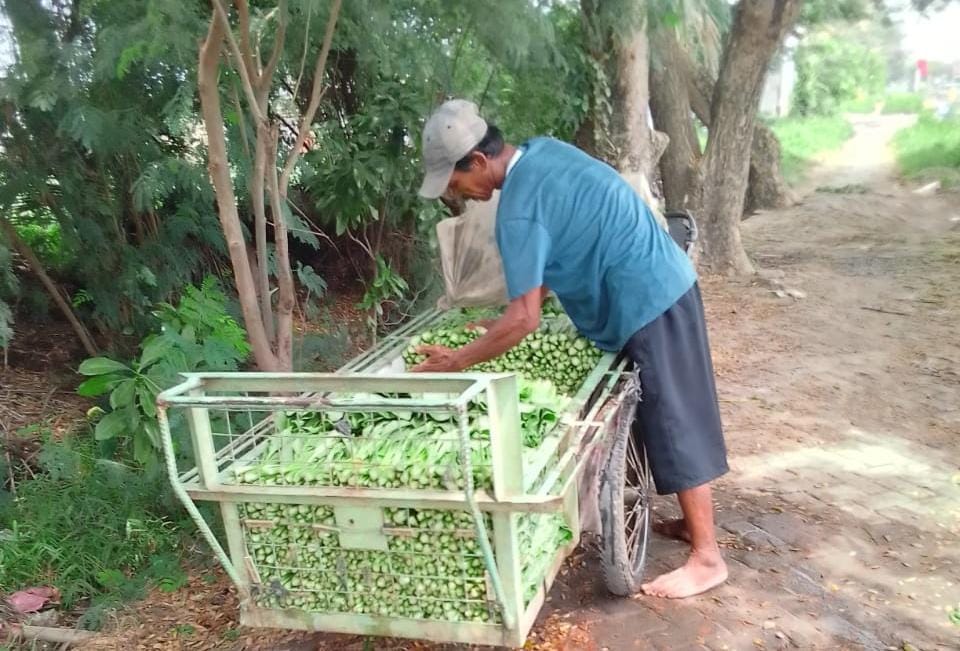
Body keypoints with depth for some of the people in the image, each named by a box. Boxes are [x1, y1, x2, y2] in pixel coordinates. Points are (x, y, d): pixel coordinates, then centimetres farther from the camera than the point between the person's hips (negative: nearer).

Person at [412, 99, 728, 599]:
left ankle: (707, 557, 12)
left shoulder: (519, 210, -22)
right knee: (672, 419, 19)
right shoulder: (543, 152, 6)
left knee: (674, 426, 0)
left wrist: (455, 362, -15)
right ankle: (693, 520, 33)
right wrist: (516, 310, 15)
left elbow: (524, 320, -24)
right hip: (666, 285, 10)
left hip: (647, 304, -10)